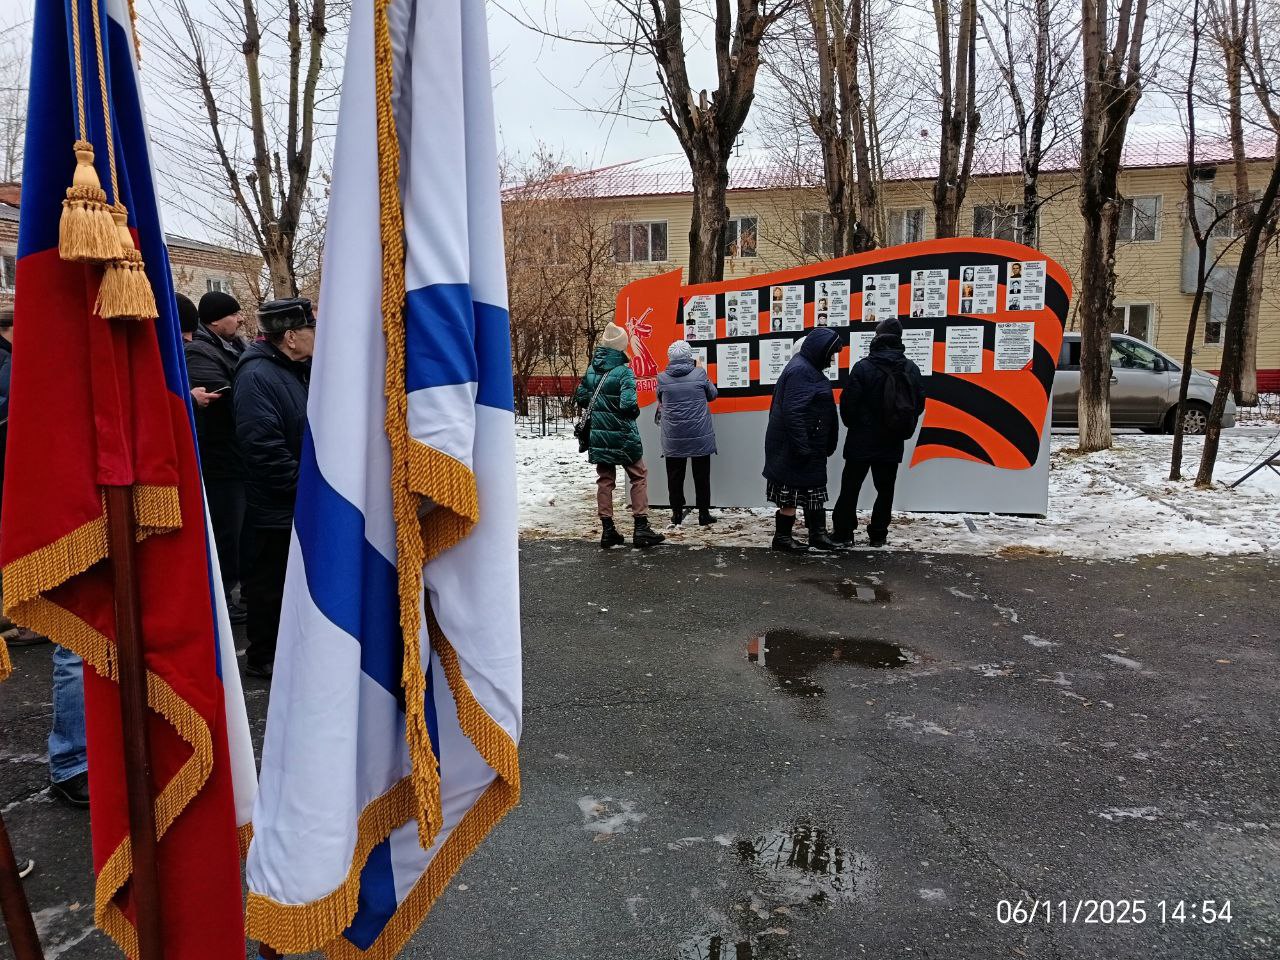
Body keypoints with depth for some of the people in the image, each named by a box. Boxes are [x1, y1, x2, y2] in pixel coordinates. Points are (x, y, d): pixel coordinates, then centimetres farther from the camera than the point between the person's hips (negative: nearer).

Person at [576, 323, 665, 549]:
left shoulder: (591, 370, 2)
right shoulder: (624, 371, -16)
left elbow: (581, 397, 8)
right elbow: (629, 405, -24)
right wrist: (635, 412, -2)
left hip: (598, 435, 5)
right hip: (622, 435, -5)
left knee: (605, 479, 12)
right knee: (638, 476, 8)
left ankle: (607, 530, 13)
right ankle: (641, 529, 5)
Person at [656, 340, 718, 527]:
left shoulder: (662, 377, -7)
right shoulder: (699, 374, -9)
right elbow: (712, 394, 7)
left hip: (673, 438, 1)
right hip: (700, 436, -1)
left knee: (675, 476, 12)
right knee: (701, 476, 10)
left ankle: (677, 513, 18)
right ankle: (704, 514, 13)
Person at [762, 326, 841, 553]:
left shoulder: (809, 369, 13)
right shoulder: (800, 371, -20)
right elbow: (793, 412, -26)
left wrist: (827, 445, 18)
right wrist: (802, 447, -26)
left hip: (810, 447, 11)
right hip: (795, 448, -11)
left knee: (814, 491, 16)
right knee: (792, 493, 0)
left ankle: (817, 533, 26)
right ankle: (782, 536, 12)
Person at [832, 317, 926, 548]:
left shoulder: (863, 367, -13)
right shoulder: (912, 369, -1)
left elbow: (848, 403, -12)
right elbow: (919, 403, 5)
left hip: (861, 441, -3)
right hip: (893, 444, 3)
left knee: (850, 488, 7)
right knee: (885, 490, 13)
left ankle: (843, 533, 9)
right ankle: (877, 535, 16)